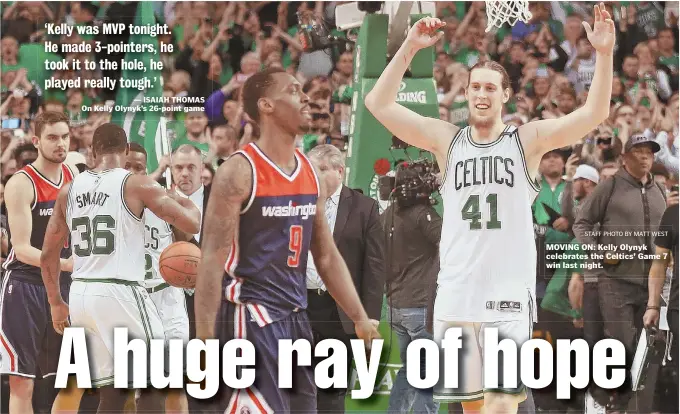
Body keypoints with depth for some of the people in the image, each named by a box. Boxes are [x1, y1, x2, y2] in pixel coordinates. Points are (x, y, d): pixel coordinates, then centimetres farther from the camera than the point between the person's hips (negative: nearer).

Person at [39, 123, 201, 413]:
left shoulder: (69, 190, 10)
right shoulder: (136, 185, -5)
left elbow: (48, 254, 15)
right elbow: (192, 224, -9)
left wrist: (56, 303, 26)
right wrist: (186, 204, 13)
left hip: (81, 294, 6)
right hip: (121, 293, -6)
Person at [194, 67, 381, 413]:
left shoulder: (310, 174, 11)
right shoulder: (239, 172, -11)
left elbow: (327, 257, 20)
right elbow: (212, 261, -15)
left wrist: (360, 318, 15)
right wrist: (204, 343, -20)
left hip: (296, 318, 8)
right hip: (251, 318, -8)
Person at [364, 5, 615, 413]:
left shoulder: (527, 140, 2)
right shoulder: (447, 140, 8)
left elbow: (594, 113, -8)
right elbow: (380, 104, 2)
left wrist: (604, 53, -21)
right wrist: (410, 47, -8)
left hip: (508, 296, -3)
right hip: (456, 297, 3)